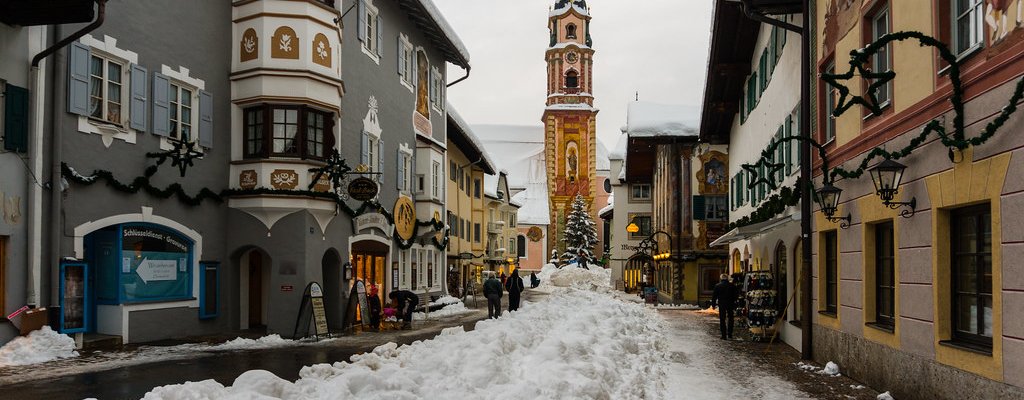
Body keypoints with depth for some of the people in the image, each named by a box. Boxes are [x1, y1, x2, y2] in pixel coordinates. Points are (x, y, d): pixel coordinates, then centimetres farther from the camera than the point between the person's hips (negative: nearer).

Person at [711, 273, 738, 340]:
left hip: (721, 304, -1)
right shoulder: (732, 285, 0)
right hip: (730, 304, 1)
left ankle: (724, 335, 1)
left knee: (722, 320, 4)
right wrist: (735, 306, 11)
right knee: (730, 319, 15)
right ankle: (729, 334, 12)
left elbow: (714, 296, -2)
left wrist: (713, 304, 6)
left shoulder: (717, 286, -3)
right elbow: (735, 296, 4)